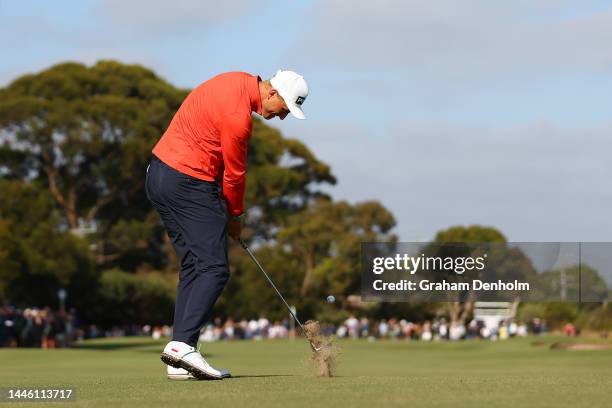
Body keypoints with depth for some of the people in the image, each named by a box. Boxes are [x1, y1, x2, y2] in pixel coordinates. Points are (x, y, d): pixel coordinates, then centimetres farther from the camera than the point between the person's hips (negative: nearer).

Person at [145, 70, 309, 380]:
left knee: (193, 267, 9)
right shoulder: (237, 115, -20)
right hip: (188, 183, -10)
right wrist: (235, 216, 9)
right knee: (214, 269, -12)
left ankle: (179, 362, 4)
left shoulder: (239, 82, 9)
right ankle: (183, 344, -25)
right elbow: (234, 173, -7)